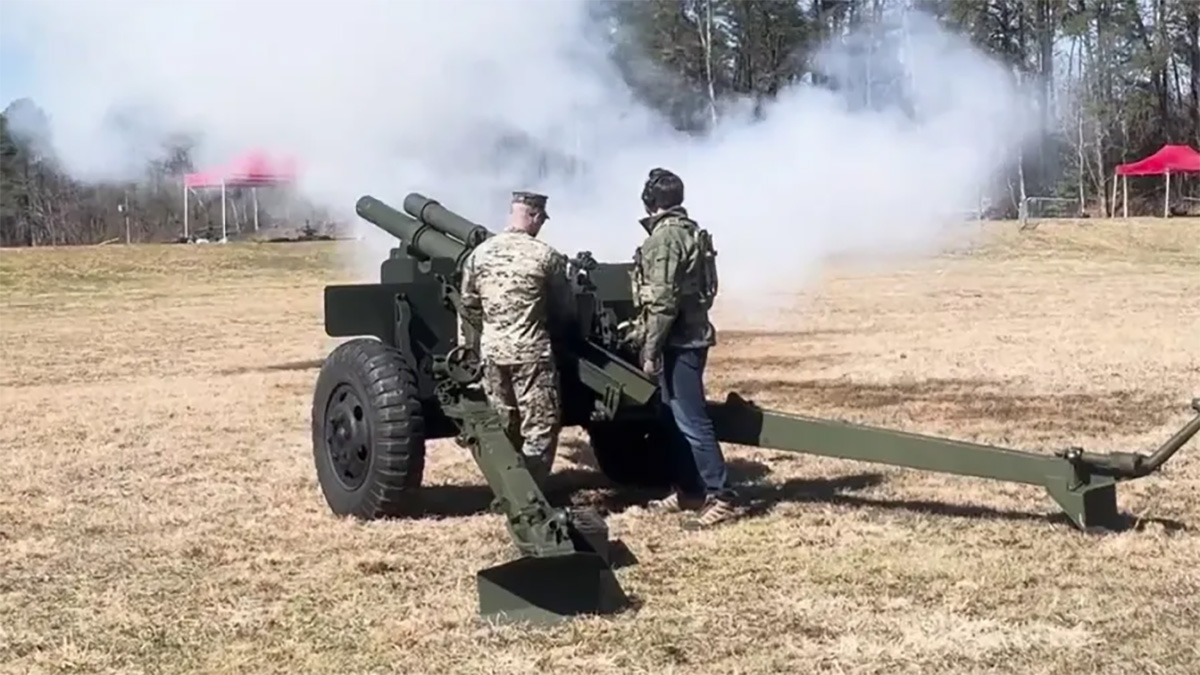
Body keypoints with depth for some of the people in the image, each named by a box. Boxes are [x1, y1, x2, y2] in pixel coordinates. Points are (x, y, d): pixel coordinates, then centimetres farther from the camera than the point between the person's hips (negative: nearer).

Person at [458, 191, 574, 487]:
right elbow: (564, 307, 2)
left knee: (502, 427, 16)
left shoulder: (480, 253, 2)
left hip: (492, 350, 5)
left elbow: (467, 305, 8)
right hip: (532, 351, -5)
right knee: (541, 426, 3)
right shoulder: (546, 255, -8)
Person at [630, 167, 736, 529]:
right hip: (690, 334, 10)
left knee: (690, 420, -9)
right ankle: (688, 491, 23)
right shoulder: (690, 231, 14)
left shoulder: (664, 237, -15)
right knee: (676, 418, 16)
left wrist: (650, 350, -18)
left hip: (678, 340, -10)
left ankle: (720, 497, -9)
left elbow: (663, 300, -21)